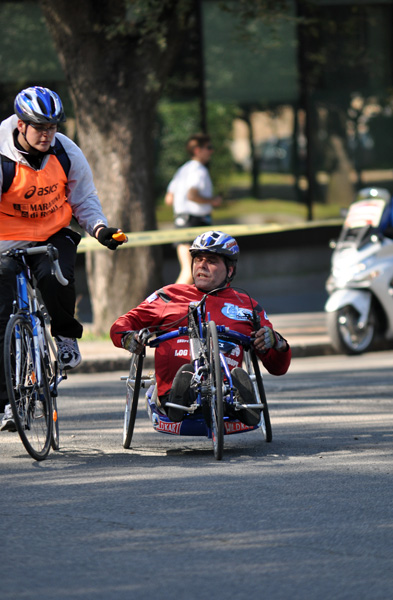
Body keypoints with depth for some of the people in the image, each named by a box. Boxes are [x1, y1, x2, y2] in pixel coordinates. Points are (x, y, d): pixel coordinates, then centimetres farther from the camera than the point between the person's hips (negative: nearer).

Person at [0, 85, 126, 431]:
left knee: (55, 278, -33)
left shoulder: (67, 153, -7)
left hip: (54, 237, 1)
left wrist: (100, 227, -12)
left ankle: (66, 335, -3)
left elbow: (84, 198, 7)